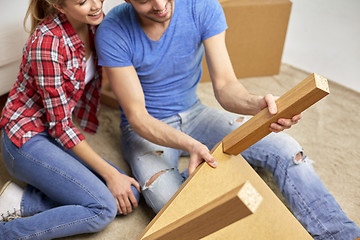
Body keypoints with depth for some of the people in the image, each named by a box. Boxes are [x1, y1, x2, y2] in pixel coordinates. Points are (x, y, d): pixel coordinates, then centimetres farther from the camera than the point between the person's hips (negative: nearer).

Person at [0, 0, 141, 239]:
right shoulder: (48, 41, -25)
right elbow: (60, 124, -21)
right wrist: (110, 173, -18)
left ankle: (23, 201, -2)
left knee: (131, 194, -4)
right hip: (26, 138, -8)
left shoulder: (94, 24, -3)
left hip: (56, 134, 8)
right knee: (103, 208, -19)